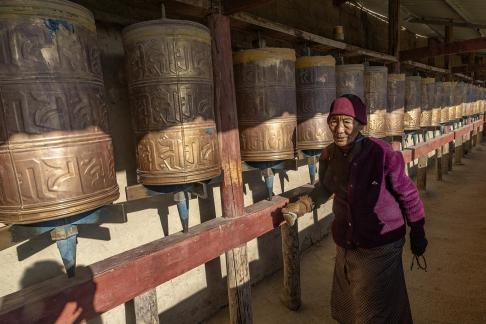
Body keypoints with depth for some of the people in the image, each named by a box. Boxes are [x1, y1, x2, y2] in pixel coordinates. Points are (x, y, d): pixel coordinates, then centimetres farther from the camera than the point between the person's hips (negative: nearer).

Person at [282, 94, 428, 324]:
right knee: (346, 305, 25)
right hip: (346, 243, 5)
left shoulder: (382, 153, -22)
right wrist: (300, 207, -3)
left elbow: (406, 193, -10)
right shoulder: (328, 155, -7)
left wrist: (417, 232, 0)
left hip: (381, 246, -5)